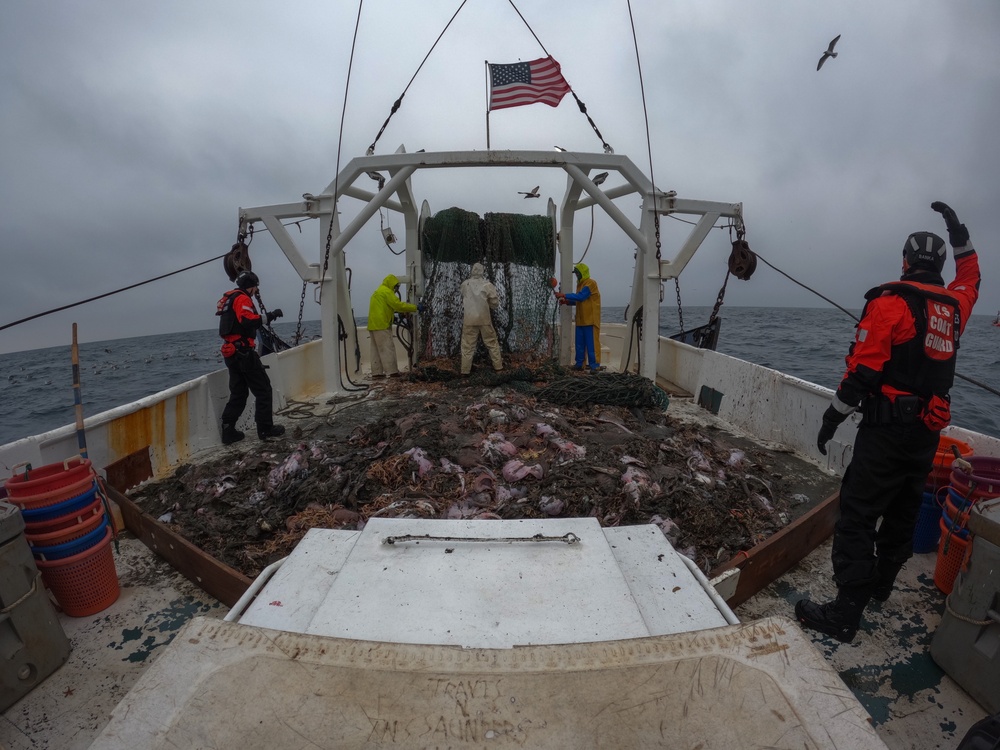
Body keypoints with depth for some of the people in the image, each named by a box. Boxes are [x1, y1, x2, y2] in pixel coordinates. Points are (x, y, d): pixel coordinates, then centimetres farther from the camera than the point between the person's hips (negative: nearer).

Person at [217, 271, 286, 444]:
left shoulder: (229, 299, 21)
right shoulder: (242, 298, -8)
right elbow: (249, 321, -24)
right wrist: (269, 316, -18)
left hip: (230, 353, 10)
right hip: (243, 352, -10)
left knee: (238, 393, 13)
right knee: (263, 389, -1)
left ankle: (228, 431, 10)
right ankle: (265, 428, 2)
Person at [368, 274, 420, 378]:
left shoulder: (378, 292, 24)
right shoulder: (386, 291, -7)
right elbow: (398, 305, -15)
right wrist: (416, 307, -11)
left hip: (373, 325, 10)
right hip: (381, 325, -10)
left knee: (377, 349, 10)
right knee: (387, 348, -10)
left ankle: (376, 372, 12)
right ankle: (392, 372, -11)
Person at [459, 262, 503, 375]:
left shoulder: (465, 284, -4)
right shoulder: (487, 285, -11)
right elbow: (495, 301, -6)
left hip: (469, 319, 1)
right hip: (484, 318, -1)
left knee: (468, 345, 8)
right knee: (492, 342, 13)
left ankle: (465, 370, 11)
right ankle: (498, 366, 20)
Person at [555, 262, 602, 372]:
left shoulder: (591, 283, -11)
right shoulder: (580, 284, 18)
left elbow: (581, 296, -23)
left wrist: (564, 295, -22)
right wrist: (566, 301, 4)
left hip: (590, 320, -9)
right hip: (581, 320, 9)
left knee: (591, 343, -6)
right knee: (579, 343, 9)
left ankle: (594, 365, -2)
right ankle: (579, 364, 16)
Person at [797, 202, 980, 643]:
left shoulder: (891, 302, -11)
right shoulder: (955, 305, 10)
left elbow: (862, 370, -18)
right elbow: (970, 274, 36)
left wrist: (832, 419, -11)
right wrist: (957, 229, 39)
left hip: (887, 430, -8)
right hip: (929, 432, 8)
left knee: (857, 515, -6)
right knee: (903, 511, 20)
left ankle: (845, 616, -3)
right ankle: (882, 582, 38)